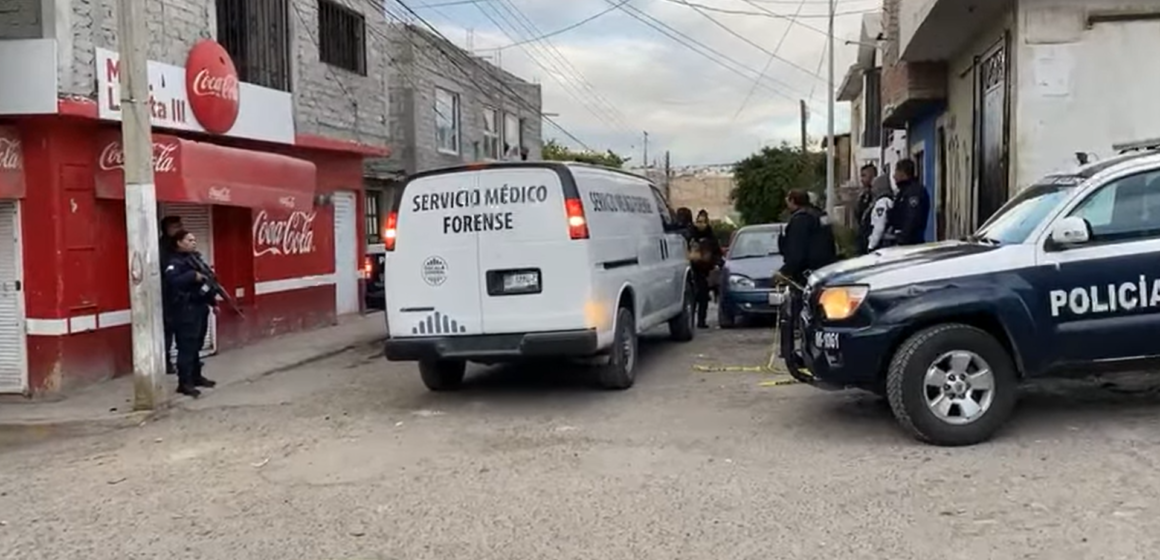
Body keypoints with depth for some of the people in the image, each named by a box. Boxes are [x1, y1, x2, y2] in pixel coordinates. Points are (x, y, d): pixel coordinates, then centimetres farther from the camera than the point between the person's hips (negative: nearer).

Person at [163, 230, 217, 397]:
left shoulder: (195, 258, 16)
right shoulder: (175, 262, -11)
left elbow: (204, 283, 24)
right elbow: (172, 280, -30)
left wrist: (212, 301, 19)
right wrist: (193, 276, -32)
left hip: (199, 307, 9)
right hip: (185, 310, -9)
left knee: (196, 345, 16)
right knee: (186, 347, -9)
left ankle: (196, 376, 27)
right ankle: (184, 383, -6)